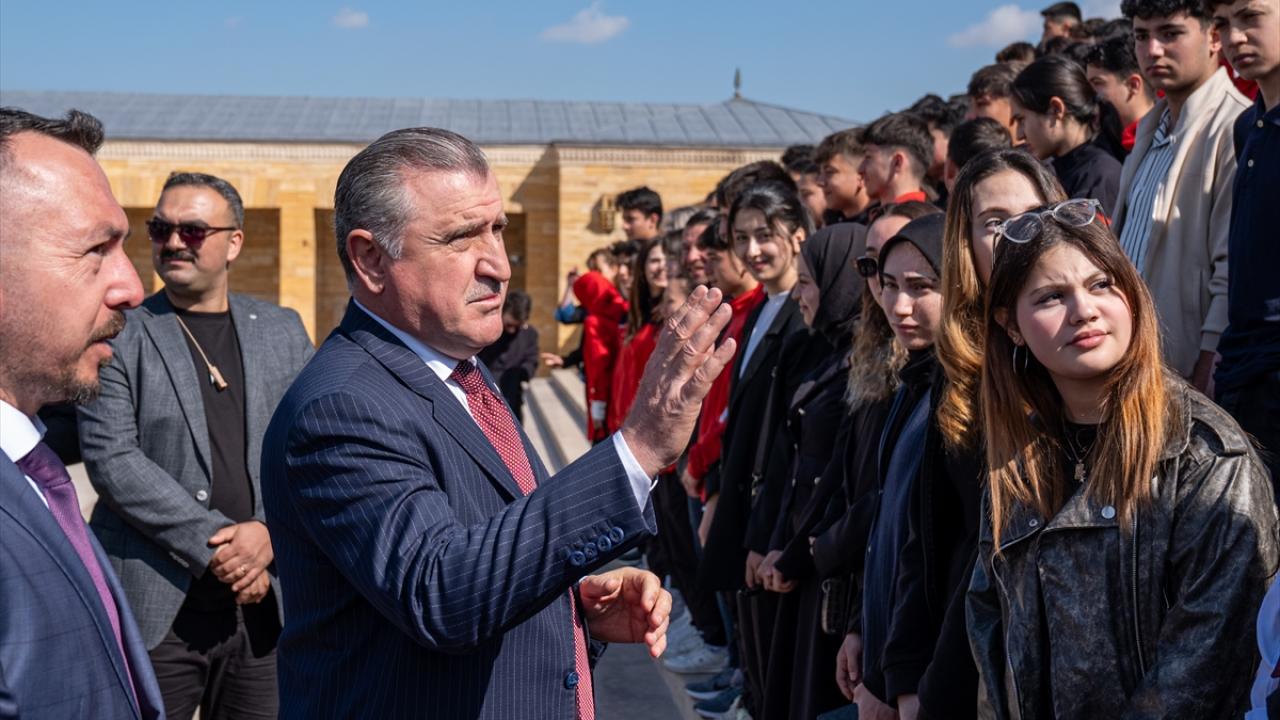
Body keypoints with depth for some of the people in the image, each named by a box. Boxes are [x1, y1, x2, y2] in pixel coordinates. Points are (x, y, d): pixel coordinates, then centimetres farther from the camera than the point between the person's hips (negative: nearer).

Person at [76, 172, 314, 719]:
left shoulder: (283, 331, 11)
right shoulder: (119, 335, 0)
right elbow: (111, 459, -9)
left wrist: (270, 533, -10)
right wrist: (216, 545, -14)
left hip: (264, 602, 3)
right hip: (156, 607, -3)